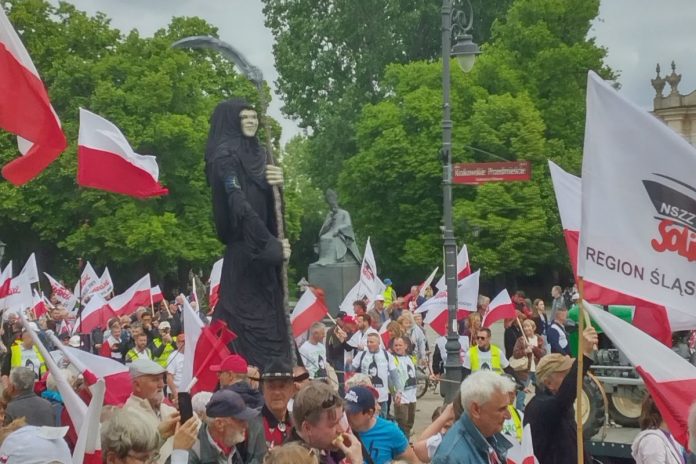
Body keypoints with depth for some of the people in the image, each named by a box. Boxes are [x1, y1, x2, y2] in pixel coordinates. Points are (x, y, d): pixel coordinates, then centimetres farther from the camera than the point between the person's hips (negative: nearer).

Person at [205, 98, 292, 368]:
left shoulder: (255, 152, 17)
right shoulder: (226, 155, -9)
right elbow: (239, 206, -19)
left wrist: (274, 183, -5)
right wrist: (272, 246, -18)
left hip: (260, 250, 9)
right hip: (244, 250, -9)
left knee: (267, 317, 7)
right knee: (245, 318, -9)